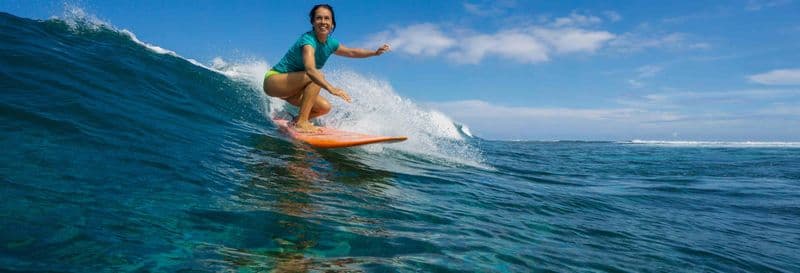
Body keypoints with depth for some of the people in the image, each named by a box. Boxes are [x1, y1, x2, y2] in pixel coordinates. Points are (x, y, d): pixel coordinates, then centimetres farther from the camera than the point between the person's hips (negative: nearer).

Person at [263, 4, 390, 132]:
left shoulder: (330, 43, -2)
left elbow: (352, 52, 15)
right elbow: (310, 69, -44)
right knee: (318, 76, -29)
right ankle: (301, 121, -28)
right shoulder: (308, 40, -26)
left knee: (324, 107, -2)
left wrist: (375, 52, 8)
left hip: (290, 87, 8)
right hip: (274, 80, -8)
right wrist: (331, 88, -57)